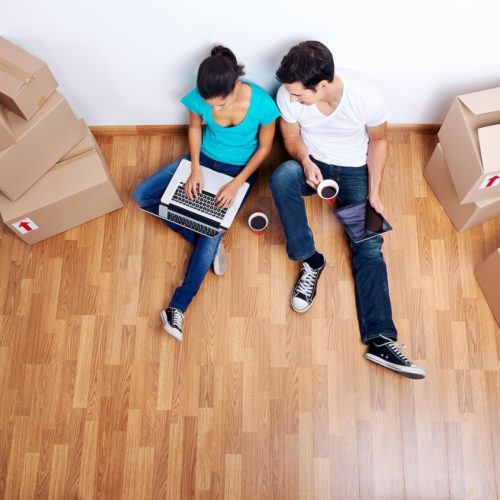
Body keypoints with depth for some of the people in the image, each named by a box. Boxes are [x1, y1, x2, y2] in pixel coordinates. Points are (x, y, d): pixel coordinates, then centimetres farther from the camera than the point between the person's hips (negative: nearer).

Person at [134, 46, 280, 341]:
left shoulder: (262, 104, -29)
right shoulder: (199, 97, -21)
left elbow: (265, 147, -13)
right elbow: (195, 127, 0)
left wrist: (237, 184, -22)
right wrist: (195, 168, -13)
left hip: (240, 169, -4)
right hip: (204, 159, 4)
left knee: (213, 231, -20)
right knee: (142, 195, -7)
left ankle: (178, 306, -15)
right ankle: (208, 241, -8)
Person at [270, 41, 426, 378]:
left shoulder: (367, 96, -27)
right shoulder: (289, 94, -22)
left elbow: (378, 141, -9)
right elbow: (292, 137, -4)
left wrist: (374, 192, -13)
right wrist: (305, 161, -26)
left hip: (355, 170, -1)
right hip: (312, 163, 1)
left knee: (369, 247, -14)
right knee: (281, 177, -35)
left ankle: (380, 339, -16)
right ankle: (310, 260, -18)